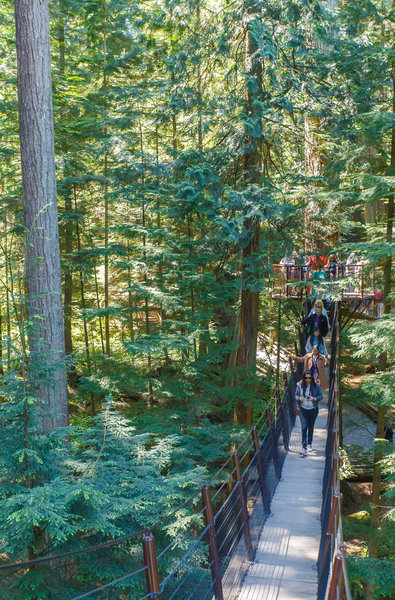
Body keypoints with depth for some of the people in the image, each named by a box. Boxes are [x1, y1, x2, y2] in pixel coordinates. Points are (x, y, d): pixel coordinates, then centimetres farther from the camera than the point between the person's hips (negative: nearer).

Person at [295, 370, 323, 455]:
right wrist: (299, 398, -16)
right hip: (303, 409, -1)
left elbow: (321, 396, 1)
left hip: (313, 409, 1)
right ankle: (304, 448, -15)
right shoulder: (300, 385, -5)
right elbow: (296, 394, 7)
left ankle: (309, 444, 35)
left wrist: (315, 398, -19)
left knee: (311, 427, 14)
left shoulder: (316, 386, -6)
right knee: (304, 427, -11)